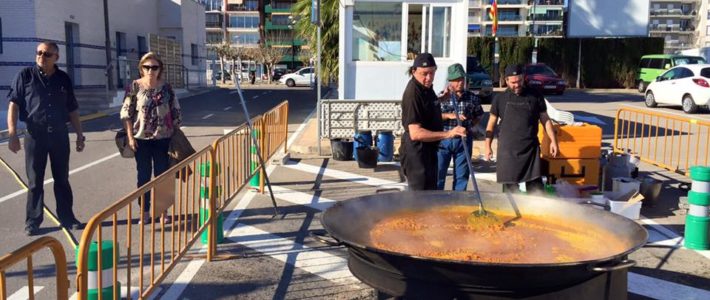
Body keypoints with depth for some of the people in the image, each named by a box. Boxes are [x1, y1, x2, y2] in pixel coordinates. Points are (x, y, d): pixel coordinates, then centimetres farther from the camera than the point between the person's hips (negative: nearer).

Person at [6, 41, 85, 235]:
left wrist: (80, 135, 9)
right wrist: (12, 133, -14)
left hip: (60, 135, 2)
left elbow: (72, 110, 11)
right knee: (35, 181, 5)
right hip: (35, 135, -2)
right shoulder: (25, 75, -1)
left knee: (62, 179, 10)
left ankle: (67, 218, 19)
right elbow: (13, 105, -5)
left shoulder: (64, 79, 6)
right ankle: (33, 221, 15)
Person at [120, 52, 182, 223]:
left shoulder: (166, 87, 0)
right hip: (141, 138, -1)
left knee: (162, 175, 8)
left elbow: (176, 112, 6)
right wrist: (130, 137, -9)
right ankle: (145, 212, 20)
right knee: (144, 176, 9)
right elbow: (126, 113, -3)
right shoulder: (134, 86, -4)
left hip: (163, 138, 1)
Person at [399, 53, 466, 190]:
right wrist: (447, 134, -35)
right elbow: (415, 133, -30)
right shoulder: (413, 93, -23)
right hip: (417, 152, -10)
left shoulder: (426, 87, 7)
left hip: (429, 149, 10)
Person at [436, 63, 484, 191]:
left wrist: (470, 125, 2)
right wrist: (449, 115, -20)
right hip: (443, 139, -2)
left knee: (462, 175, 9)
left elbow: (478, 115, 17)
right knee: (438, 173, 3)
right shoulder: (442, 96, -4)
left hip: (464, 140, 2)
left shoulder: (472, 98, 3)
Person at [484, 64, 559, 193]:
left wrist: (553, 140, 1)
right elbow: (492, 123, 8)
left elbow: (545, 119, 9)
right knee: (509, 186, 4)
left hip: (530, 148, 0)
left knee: (535, 185, -1)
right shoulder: (500, 98, 2)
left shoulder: (535, 96, 3)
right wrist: (488, 146, 4)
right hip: (507, 150, 0)